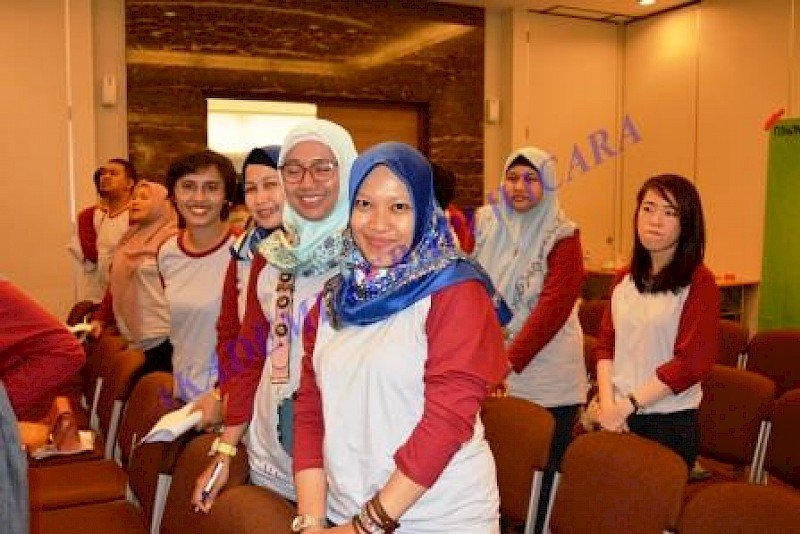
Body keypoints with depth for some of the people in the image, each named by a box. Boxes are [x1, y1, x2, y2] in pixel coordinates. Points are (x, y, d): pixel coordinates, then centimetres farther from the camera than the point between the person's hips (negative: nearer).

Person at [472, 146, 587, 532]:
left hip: (545, 379, -3)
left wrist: (509, 362, -21)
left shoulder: (562, 237, -7)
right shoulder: (483, 222, 5)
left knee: (543, 472, 5)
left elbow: (553, 307, -15)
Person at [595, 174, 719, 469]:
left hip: (670, 424, -4)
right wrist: (608, 403, -7)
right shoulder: (625, 278, 9)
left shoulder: (698, 282, -9)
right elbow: (606, 344, 7)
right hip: (617, 419, 5)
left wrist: (628, 405, -13)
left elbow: (693, 362, -14)